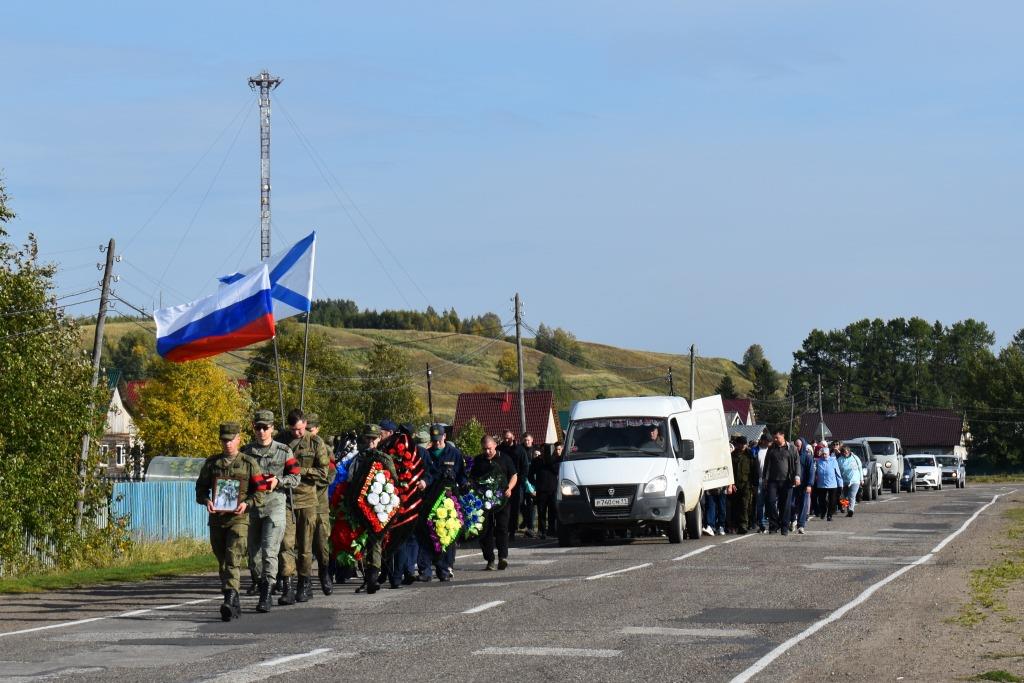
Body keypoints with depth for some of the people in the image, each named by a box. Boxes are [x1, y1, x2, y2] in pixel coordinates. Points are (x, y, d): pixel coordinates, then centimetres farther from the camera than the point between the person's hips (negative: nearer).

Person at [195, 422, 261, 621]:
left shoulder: (249, 463, 2)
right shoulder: (211, 463, 11)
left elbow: (260, 490, 2)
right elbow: (201, 488, 13)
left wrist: (246, 503, -16)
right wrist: (206, 501, -9)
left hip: (239, 518, -4)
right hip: (216, 518, 4)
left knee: (233, 560, -17)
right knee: (222, 562, 10)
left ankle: (230, 601, -27)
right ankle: (234, 604, 21)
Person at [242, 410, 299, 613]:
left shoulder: (283, 451, 4)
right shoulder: (246, 452, 9)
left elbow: (295, 477, 5)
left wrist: (278, 481, -12)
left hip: (275, 506, -3)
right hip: (251, 507, 3)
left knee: (269, 551, -13)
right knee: (253, 552, 7)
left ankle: (266, 597, -15)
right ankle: (260, 586, 23)